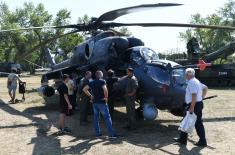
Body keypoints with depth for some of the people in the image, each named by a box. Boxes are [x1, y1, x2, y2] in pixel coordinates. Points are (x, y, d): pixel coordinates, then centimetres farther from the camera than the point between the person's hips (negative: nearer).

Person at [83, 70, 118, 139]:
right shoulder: (102, 81, -9)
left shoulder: (92, 82, 9)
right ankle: (111, 134, -2)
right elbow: (105, 89, -26)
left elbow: (84, 89, 10)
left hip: (94, 102, 6)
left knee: (96, 118, 12)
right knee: (107, 117, -2)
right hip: (102, 102, -6)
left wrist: (90, 95, 10)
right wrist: (106, 97, -12)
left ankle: (97, 133, 17)